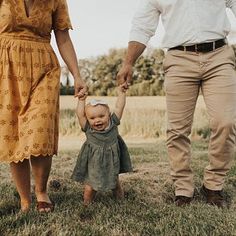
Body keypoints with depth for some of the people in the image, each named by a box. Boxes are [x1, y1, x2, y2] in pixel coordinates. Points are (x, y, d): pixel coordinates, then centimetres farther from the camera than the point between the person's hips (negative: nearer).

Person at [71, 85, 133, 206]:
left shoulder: (113, 124, -8)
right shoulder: (88, 129, -12)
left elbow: (119, 108, -3)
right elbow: (80, 114, -16)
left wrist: (121, 93, 1)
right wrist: (82, 100, -9)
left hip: (112, 164, 2)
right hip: (93, 165, -2)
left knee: (115, 182, 18)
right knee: (90, 186, 1)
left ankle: (120, 200, 41)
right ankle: (87, 203, 23)